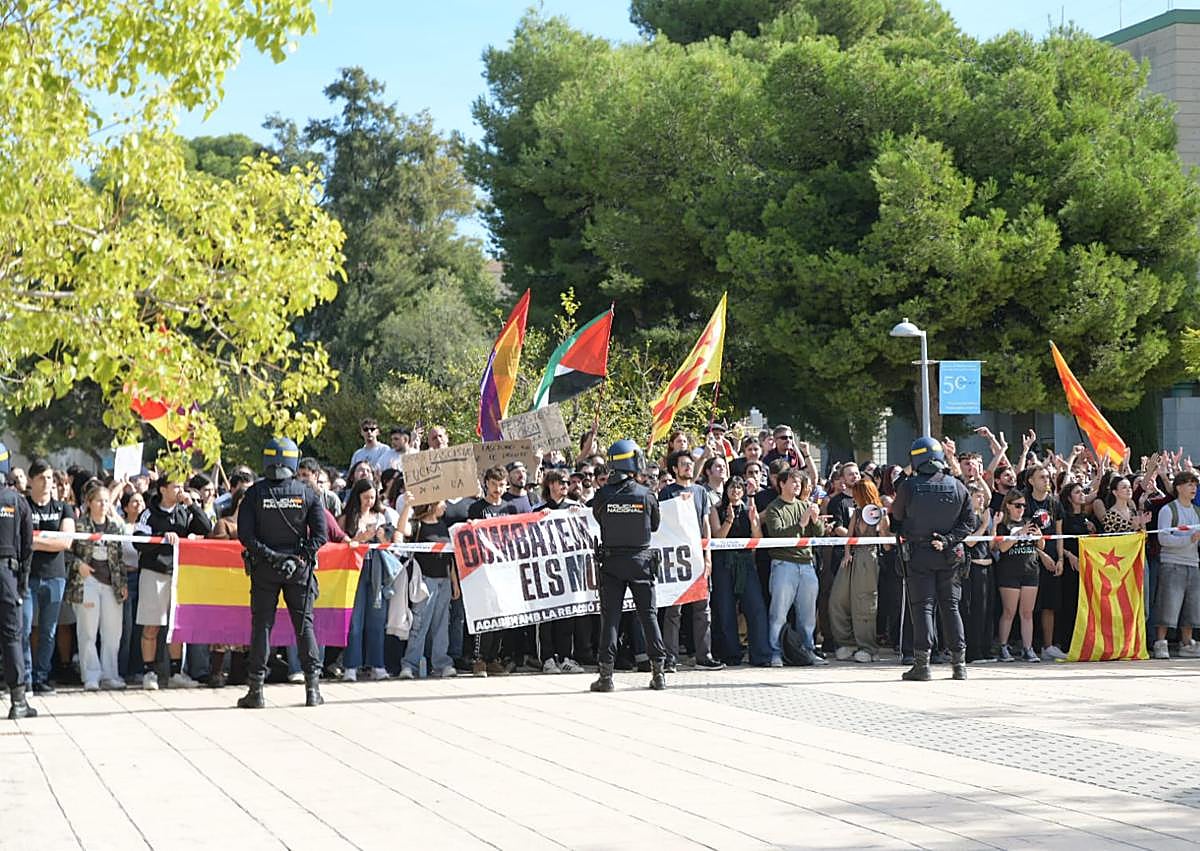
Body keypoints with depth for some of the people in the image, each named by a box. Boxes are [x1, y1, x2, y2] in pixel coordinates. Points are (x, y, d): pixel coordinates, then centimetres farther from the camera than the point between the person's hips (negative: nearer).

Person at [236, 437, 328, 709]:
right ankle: (313, 688, 4)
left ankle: (256, 690, 2)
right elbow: (320, 534, -7)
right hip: (299, 568, 1)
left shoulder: (255, 493, -5)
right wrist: (299, 558, -7)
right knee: (304, 624, 7)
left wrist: (267, 555, -9)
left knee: (261, 625, 4)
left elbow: (245, 534, -11)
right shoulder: (307, 494, -2)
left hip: (263, 567, -1)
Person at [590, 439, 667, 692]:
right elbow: (655, 526, 6)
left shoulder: (602, 495, -9)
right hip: (641, 561, 0)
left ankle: (606, 673, 0)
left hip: (611, 562, 0)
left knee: (610, 615, 3)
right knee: (648, 614, 8)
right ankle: (658, 669, 7)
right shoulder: (646, 495, -8)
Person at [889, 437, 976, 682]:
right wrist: (947, 540, -8)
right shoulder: (958, 487, -2)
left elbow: (897, 519, 2)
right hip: (949, 555, 2)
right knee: (950, 606, 10)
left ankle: (922, 663, -5)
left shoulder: (908, 487, -9)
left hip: (918, 554, -2)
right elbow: (969, 522, -3)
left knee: (922, 606, 1)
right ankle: (959, 663, 8)